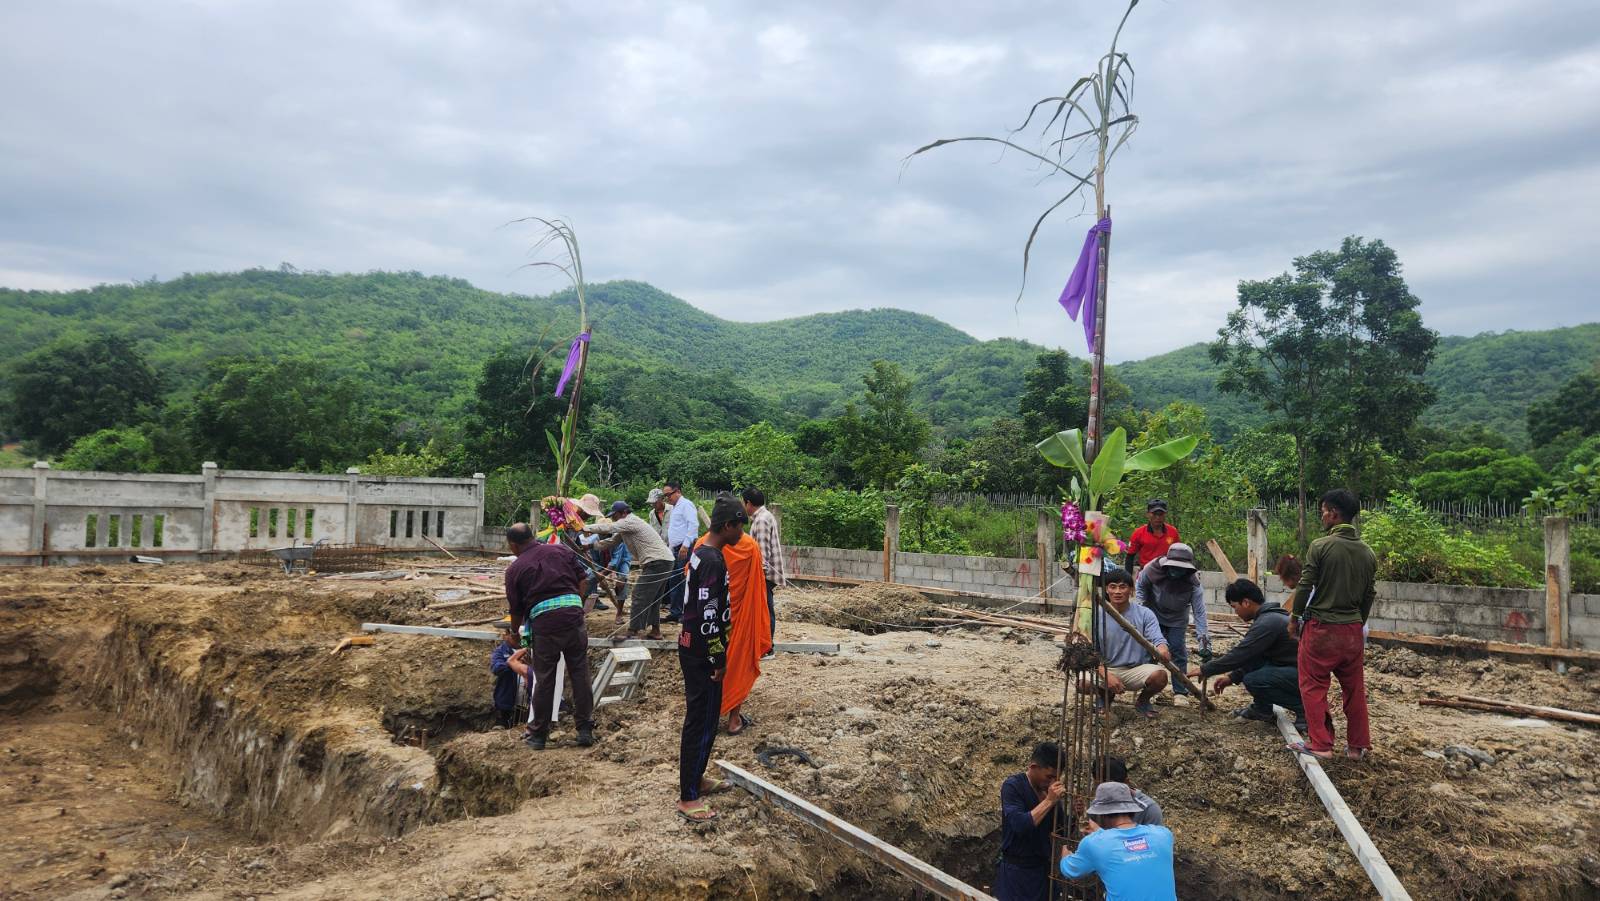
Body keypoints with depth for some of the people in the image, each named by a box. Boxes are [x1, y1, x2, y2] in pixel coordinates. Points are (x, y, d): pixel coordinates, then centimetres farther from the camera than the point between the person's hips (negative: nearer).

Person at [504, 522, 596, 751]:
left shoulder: (515, 568, 8)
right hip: (573, 613, 2)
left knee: (544, 680, 9)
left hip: (543, 622, -2)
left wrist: (514, 633, 31)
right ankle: (585, 730, 14)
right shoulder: (562, 550, 14)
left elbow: (516, 609, 14)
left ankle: (538, 734, 21)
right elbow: (583, 580, 10)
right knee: (580, 674, 9)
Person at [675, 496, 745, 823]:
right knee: (702, 722, -2)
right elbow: (708, 615, -24)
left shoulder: (701, 553, 9)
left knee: (702, 718, 20)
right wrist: (719, 658, -16)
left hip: (692, 647, 10)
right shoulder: (713, 561, -22)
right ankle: (688, 798, 6)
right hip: (702, 654, -10)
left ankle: (696, 778, 33)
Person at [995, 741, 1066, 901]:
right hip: (1015, 870, -5)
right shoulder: (1012, 786, -15)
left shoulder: (1048, 788, 1)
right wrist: (1049, 801, -26)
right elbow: (1019, 825, -27)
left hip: (1043, 868, 5)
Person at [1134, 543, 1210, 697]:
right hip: (1153, 615, 0)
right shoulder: (1152, 570, -29)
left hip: (1177, 621, 0)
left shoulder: (1193, 583, -29)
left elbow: (1200, 613, -29)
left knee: (1178, 652, -3)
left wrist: (1204, 641, -35)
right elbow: (1140, 586, -5)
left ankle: (1180, 690, 9)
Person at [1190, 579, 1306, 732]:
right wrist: (1232, 677, 16)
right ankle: (1263, 709, 15)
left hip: (1304, 675, -10)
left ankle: (1304, 709, -8)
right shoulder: (1269, 615, 9)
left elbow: (1239, 655, -20)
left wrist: (1205, 670, -10)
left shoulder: (1268, 622, -22)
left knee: (1252, 680, -23)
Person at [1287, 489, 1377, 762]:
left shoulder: (1320, 546, -13)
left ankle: (1320, 744, 6)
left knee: (1314, 687, 5)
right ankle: (1358, 746, 21)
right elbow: (1369, 594, 11)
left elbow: (1305, 587, -11)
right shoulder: (1368, 553, 4)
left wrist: (1294, 618, 2)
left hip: (1320, 627, -5)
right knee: (1355, 688, 14)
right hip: (1352, 630, 5)